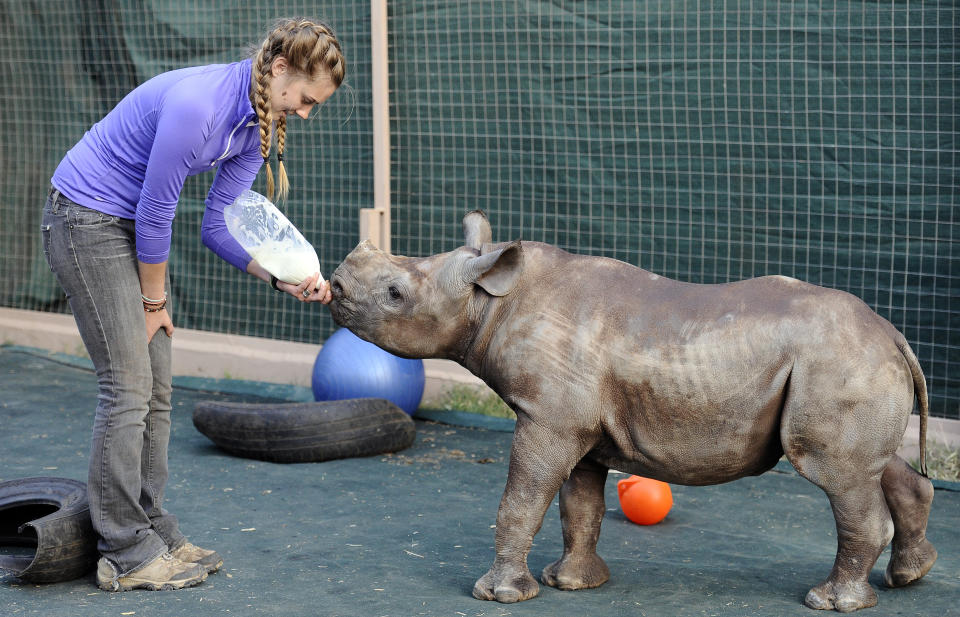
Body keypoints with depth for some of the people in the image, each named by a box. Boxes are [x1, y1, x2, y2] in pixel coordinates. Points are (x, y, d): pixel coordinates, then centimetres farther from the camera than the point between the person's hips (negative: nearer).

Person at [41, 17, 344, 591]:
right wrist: (154, 301, -9)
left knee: (156, 388, 8)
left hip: (132, 225, 9)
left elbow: (218, 226, 2)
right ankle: (125, 555, -1)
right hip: (87, 220, -9)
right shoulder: (196, 104, -29)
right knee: (128, 387, -8)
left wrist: (283, 278, -12)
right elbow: (155, 211, -21)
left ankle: (154, 533, 17)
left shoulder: (258, 126, -1)